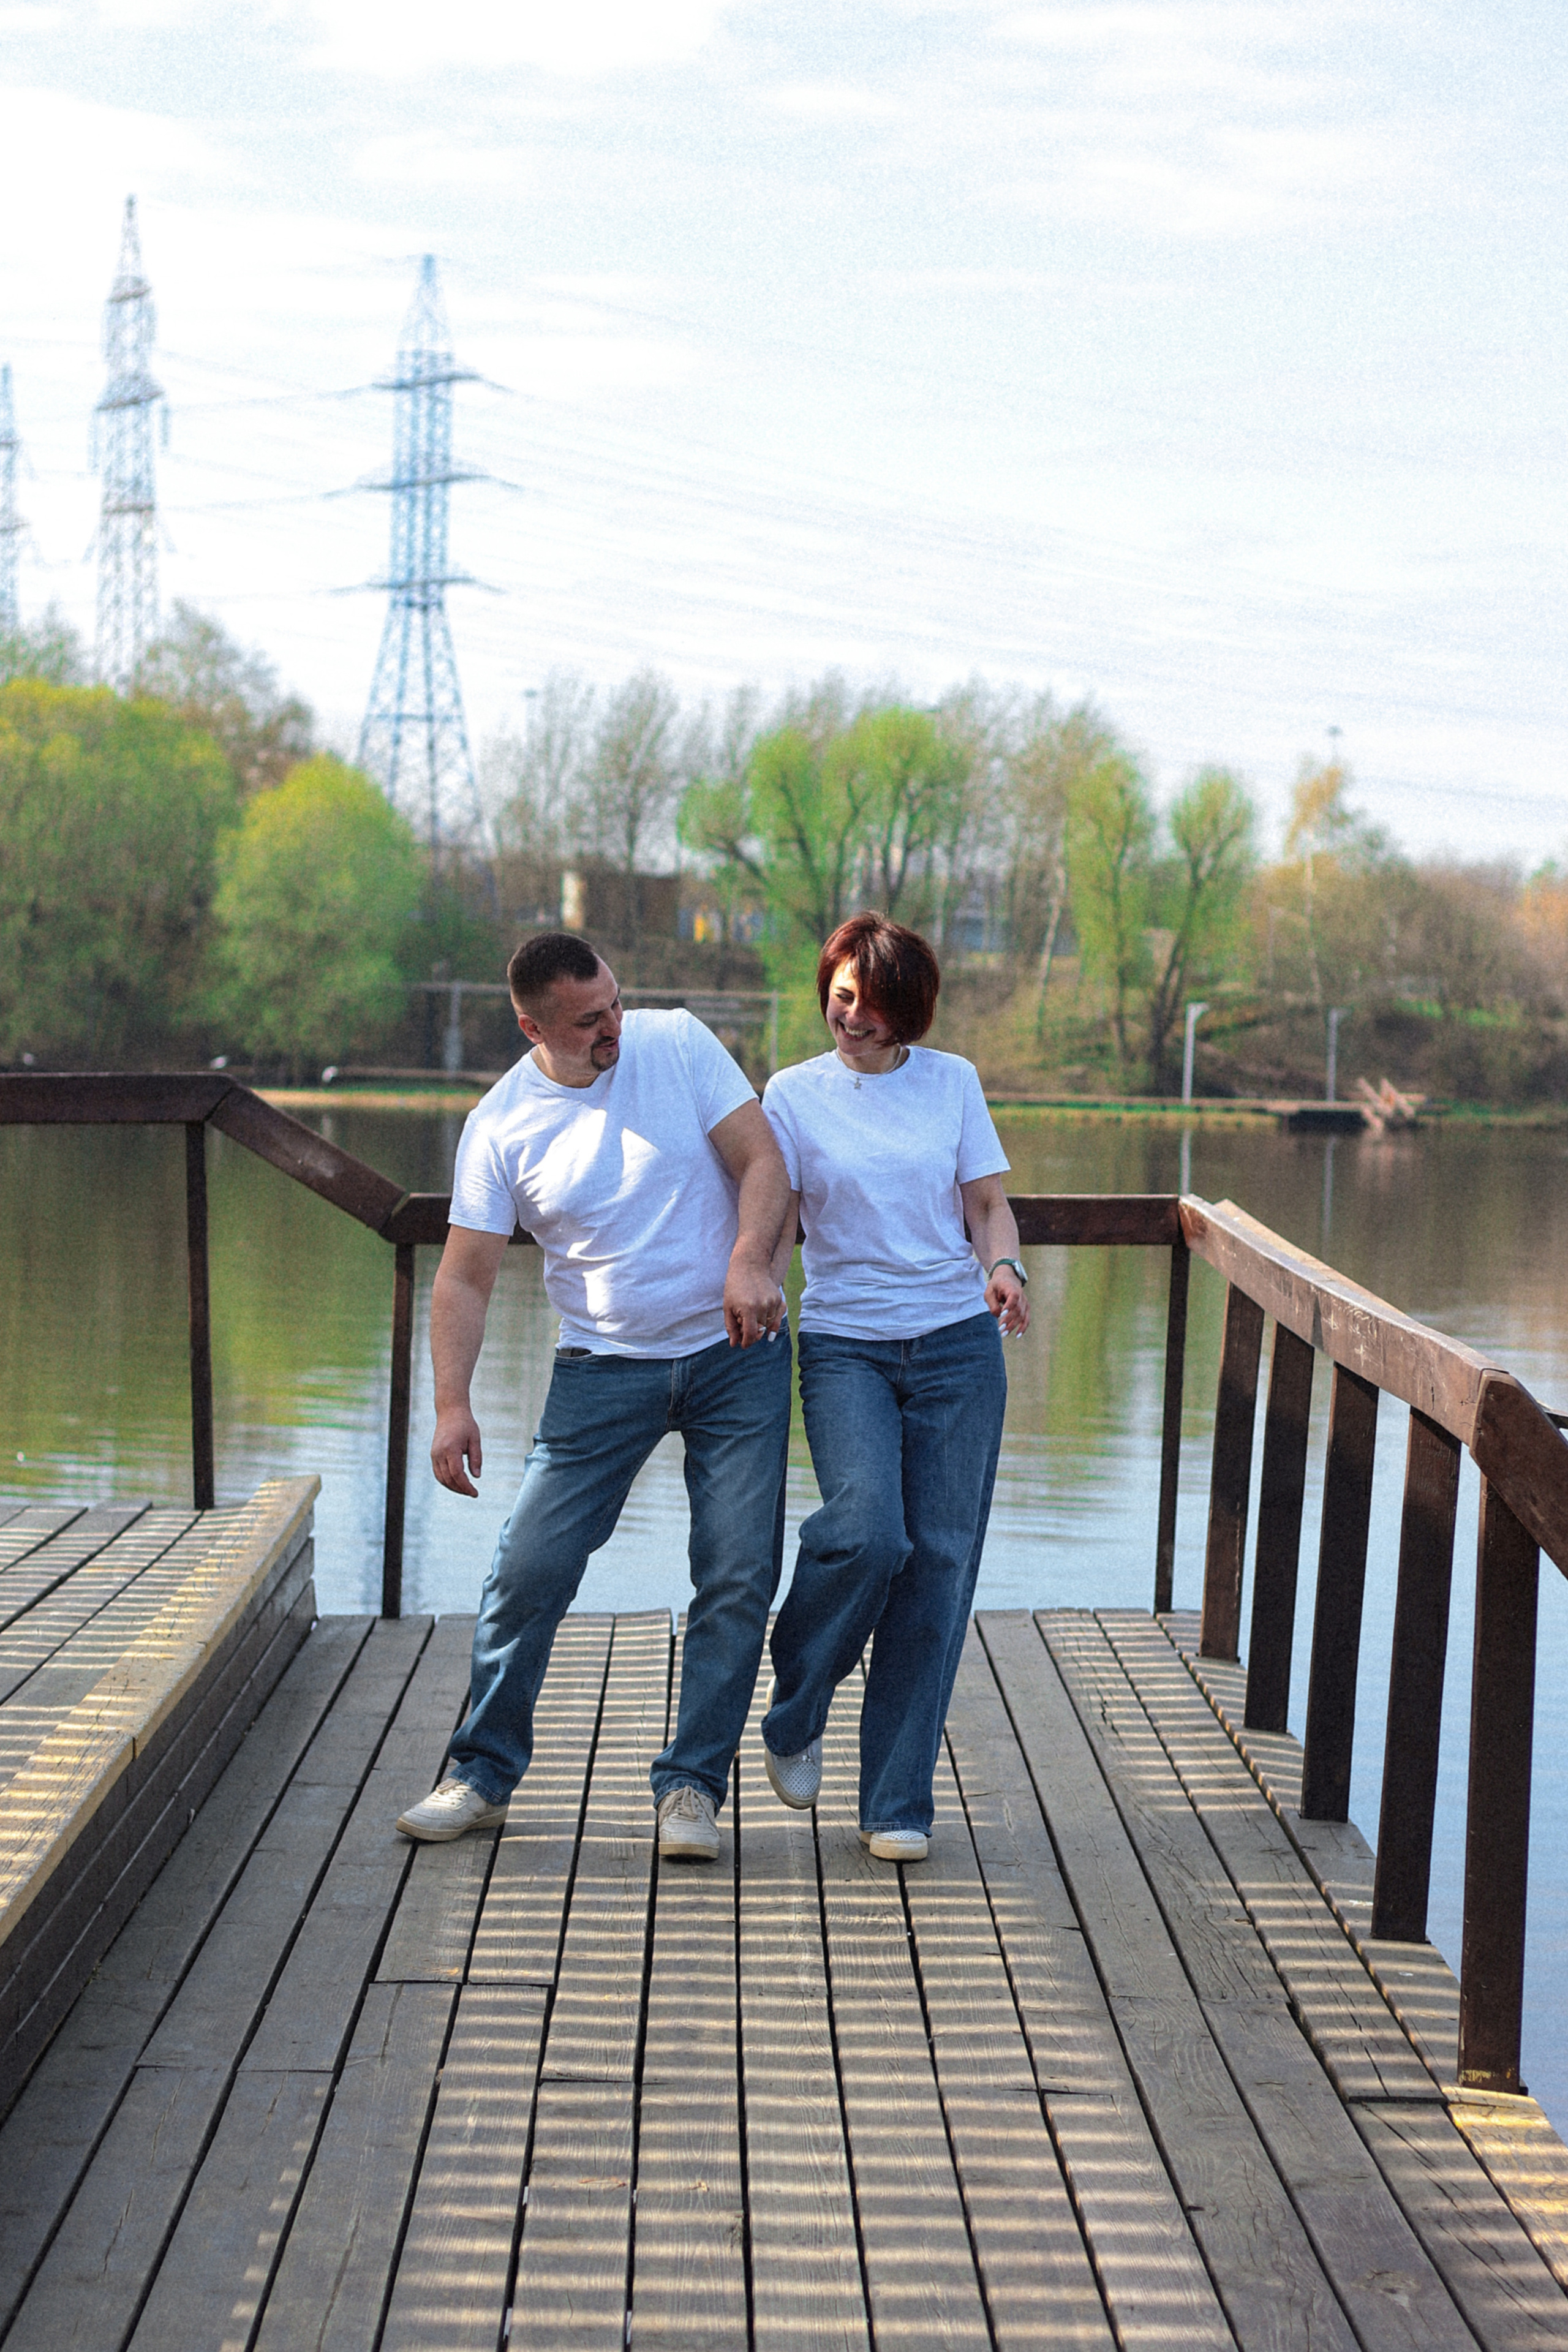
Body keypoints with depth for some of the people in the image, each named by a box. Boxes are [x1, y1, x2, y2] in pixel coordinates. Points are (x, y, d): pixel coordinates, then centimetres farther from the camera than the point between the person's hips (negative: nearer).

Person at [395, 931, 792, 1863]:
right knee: (530, 1567, -5)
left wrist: (751, 1260, -23)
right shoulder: (501, 1125, -5)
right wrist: (453, 1404, -15)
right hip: (605, 1367, 0)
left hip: (735, 1352, 0)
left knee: (739, 1576, -4)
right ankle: (484, 1776, 13)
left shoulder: (678, 1042, -5)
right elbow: (466, 1275, -4)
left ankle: (692, 1786, 8)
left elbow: (763, 1160, -6)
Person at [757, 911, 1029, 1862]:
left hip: (959, 1346, 2)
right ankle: (796, 1711, 7)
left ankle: (898, 1802, 7)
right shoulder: (794, 1094, 5)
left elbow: (989, 1204, 9)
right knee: (868, 1533, -23)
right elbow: (775, 1227, 5)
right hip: (844, 1345, -2)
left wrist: (1004, 1267, -12)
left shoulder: (953, 1081, 8)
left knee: (941, 1561, -3)